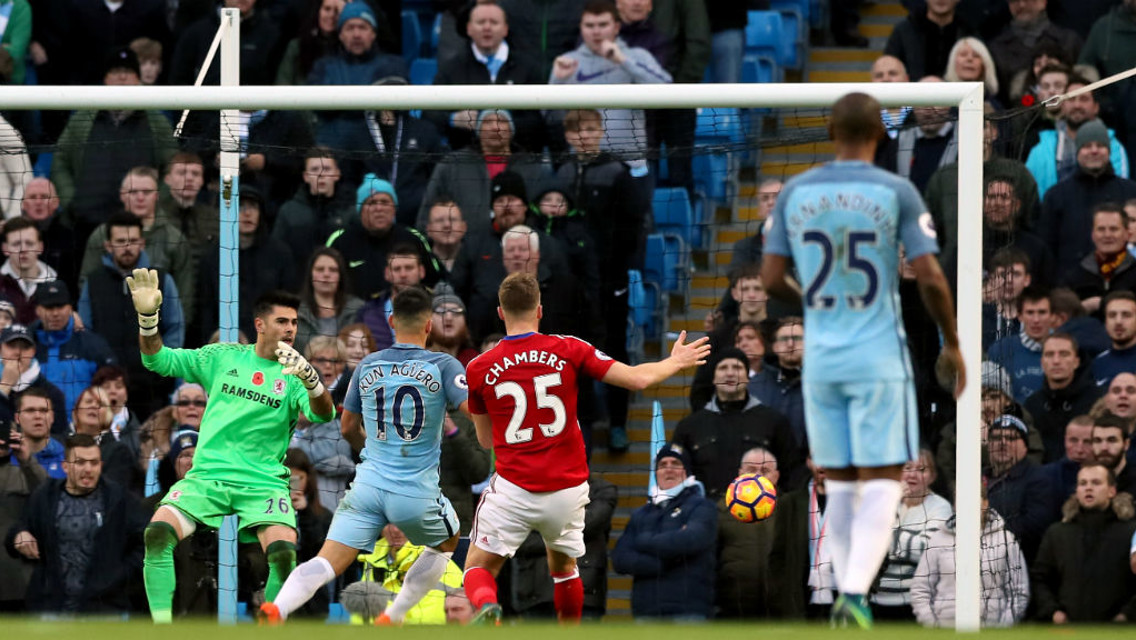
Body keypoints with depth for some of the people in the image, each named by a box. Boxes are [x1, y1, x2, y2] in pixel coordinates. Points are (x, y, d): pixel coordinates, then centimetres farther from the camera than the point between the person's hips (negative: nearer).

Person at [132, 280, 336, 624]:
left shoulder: (292, 376, 4)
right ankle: (161, 627, -13)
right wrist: (147, 316, -9)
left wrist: (309, 377, -34)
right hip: (207, 475, 1)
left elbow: (322, 415, -14)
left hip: (263, 482, -1)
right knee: (158, 532, -22)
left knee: (284, 552, -26)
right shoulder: (222, 357, 9)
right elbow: (158, 360, 9)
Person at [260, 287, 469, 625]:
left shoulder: (367, 366, 8)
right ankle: (392, 618, 25)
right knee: (446, 543, 29)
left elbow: (348, 428, 20)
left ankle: (276, 609, -32)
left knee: (328, 562, -4)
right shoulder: (443, 366, -5)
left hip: (369, 483, 2)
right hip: (418, 492, -2)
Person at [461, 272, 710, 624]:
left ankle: (487, 608, -31)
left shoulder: (479, 369, -2)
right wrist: (675, 363, 14)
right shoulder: (569, 350, -5)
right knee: (564, 565, 26)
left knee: (478, 569, 3)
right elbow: (637, 378, -5)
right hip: (567, 488, 2)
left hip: (514, 489, -2)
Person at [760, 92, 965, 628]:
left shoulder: (795, 193, 1)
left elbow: (770, 280, 0)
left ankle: (850, 594, 14)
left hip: (820, 362, 3)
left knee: (841, 483, 16)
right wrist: (953, 344, 3)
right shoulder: (899, 193, -8)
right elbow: (931, 279, -13)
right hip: (879, 361, -3)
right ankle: (855, 596, -22)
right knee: (883, 485, -3)